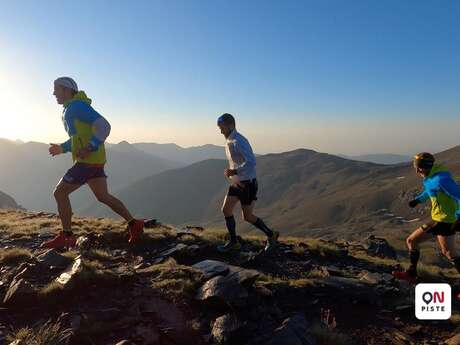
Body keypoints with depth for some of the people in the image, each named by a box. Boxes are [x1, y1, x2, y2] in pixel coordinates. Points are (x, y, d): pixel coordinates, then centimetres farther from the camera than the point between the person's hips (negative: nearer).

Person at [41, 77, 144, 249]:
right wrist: (62, 148, 21)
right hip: (93, 160, 10)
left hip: (89, 161, -10)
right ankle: (134, 223, 13)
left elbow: (103, 126, -22)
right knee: (103, 196, 12)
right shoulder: (71, 109, 20)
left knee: (60, 193, -2)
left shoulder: (77, 106, -11)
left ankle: (66, 236, 6)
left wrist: (89, 149, -24)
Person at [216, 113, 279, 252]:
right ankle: (233, 242, 17)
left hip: (247, 183, -9)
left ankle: (271, 235, 21)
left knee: (247, 216, 0)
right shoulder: (229, 141, 9)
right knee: (226, 210, 5)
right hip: (236, 182, 9)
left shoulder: (239, 141, -21)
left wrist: (235, 171, -27)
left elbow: (252, 162, -30)